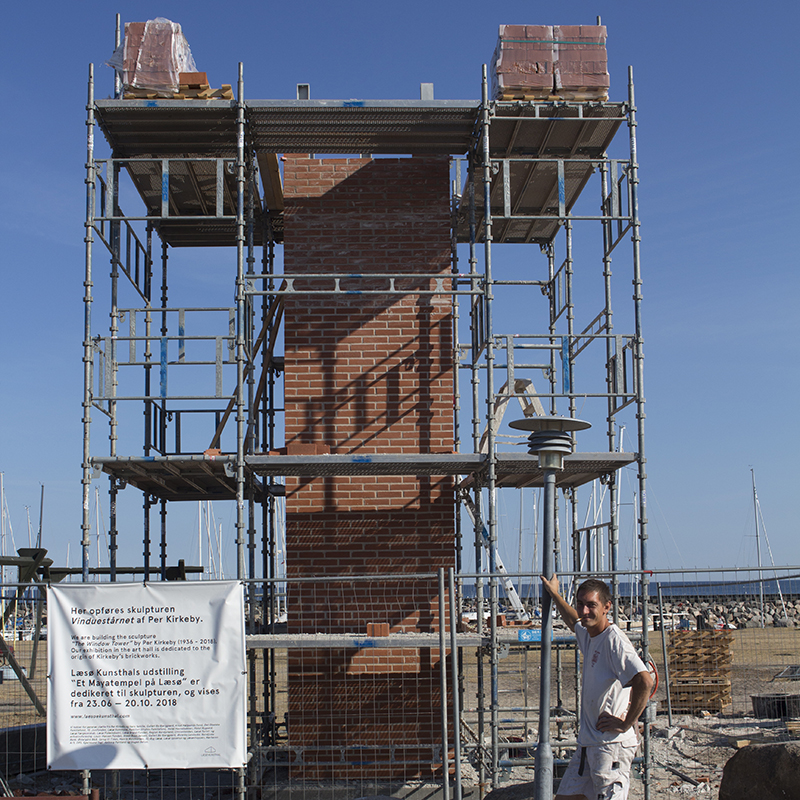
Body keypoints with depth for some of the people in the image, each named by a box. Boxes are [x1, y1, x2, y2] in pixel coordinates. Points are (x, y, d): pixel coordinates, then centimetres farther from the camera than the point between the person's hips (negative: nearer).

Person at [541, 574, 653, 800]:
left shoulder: (614, 640, -17)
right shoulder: (588, 635, 11)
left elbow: (645, 681, -30)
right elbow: (574, 622, 38)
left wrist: (627, 724, -21)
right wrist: (554, 594, 46)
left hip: (612, 745, -9)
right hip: (588, 744, 9)